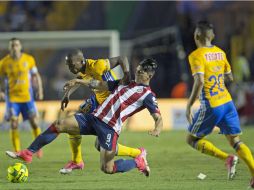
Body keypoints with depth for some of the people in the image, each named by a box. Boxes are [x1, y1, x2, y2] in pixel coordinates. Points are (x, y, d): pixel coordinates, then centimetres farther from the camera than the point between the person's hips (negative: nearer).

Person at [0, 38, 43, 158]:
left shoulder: (29, 59, -1)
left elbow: (35, 76, 10)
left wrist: (39, 91, 3)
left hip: (27, 96, 1)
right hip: (12, 97, -1)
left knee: (34, 123, -1)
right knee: (14, 124, -9)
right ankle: (17, 152, -1)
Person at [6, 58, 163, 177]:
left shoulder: (147, 95, -3)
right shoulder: (125, 83, 19)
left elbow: (158, 118, -11)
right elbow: (100, 85, 28)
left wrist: (157, 130, -33)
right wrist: (79, 81, 20)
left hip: (109, 127, -7)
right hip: (94, 118, 7)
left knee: (107, 169, -11)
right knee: (58, 125, -7)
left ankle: (139, 162, 17)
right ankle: (28, 154, 0)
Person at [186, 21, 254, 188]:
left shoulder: (196, 56, -10)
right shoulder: (220, 52, 10)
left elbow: (199, 82, -22)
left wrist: (189, 106, -16)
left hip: (211, 106, -6)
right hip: (227, 102, 6)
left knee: (192, 139, 9)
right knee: (235, 141, 9)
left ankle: (227, 158, -9)